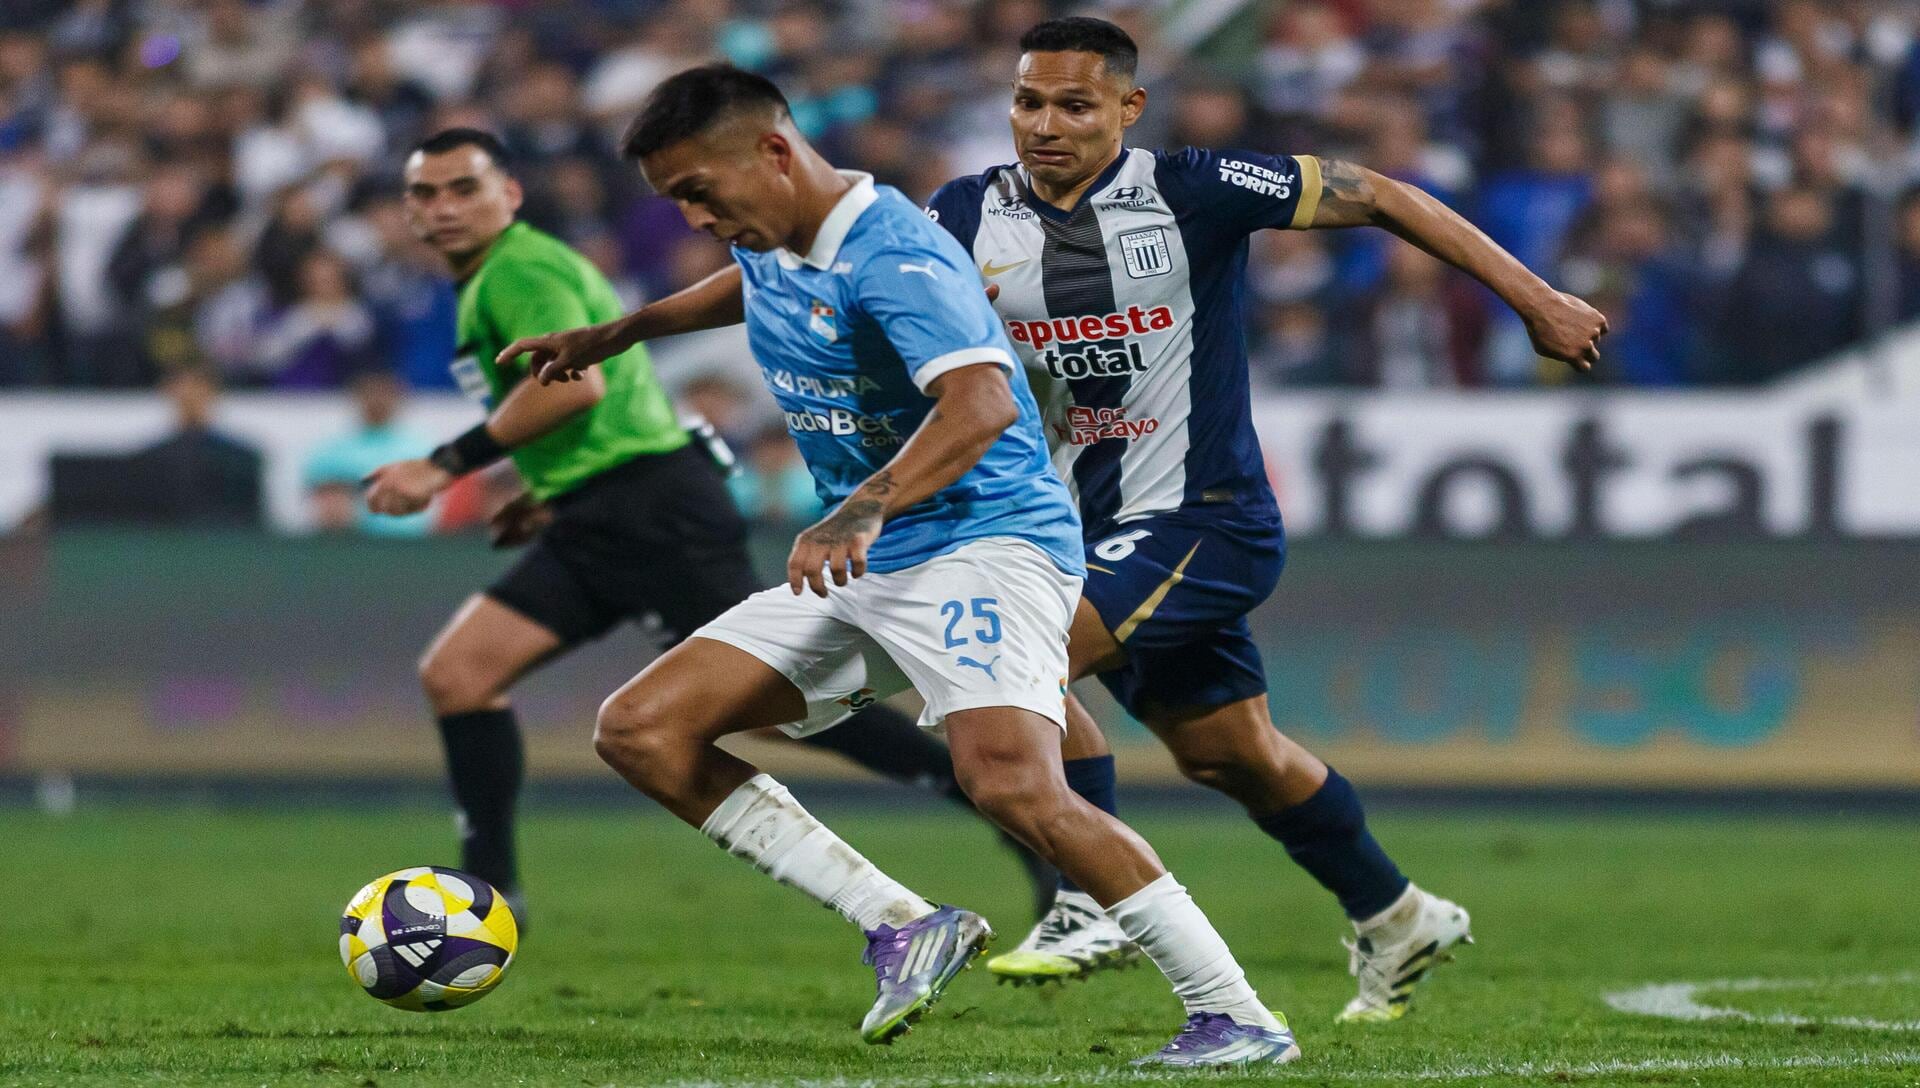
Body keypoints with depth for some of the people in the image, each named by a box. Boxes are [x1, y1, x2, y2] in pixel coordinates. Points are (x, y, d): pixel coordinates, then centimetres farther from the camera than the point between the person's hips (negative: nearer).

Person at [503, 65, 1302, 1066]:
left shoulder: (893, 257, -20)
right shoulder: (769, 240, 9)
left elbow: (981, 405, -35)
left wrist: (864, 509, -48)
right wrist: (612, 336, 39)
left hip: (985, 543, -10)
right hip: (862, 573, 10)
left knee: (1012, 786, -32)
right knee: (638, 729, -2)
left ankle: (1237, 1017, -21)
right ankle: (901, 927, -4)